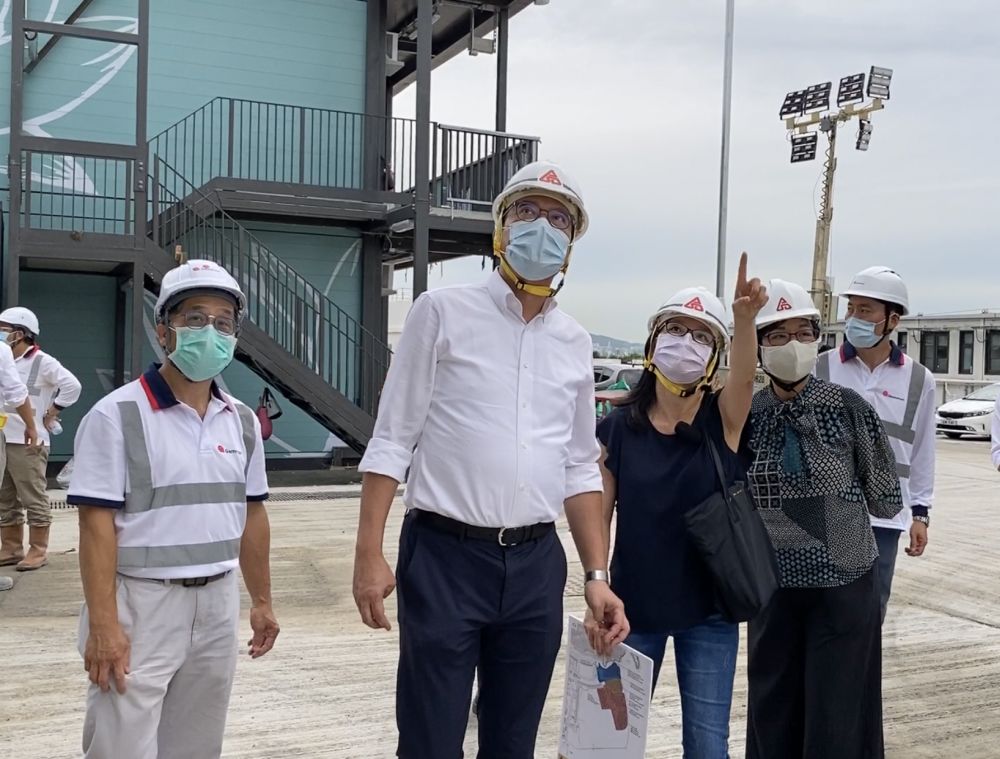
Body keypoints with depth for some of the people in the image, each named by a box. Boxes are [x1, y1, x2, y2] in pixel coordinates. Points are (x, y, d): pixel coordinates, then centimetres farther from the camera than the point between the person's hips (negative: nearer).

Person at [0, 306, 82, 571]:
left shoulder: (41, 362, -8)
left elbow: (72, 385, -16)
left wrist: (52, 412, -9)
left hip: (28, 443, -8)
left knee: (34, 500, -1)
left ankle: (37, 551, 5)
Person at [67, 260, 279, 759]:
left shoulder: (243, 421, 7)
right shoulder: (117, 414, -10)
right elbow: (96, 524, -13)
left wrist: (261, 601, 14)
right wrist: (103, 623, -18)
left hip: (218, 603, 6)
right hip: (140, 603, -5)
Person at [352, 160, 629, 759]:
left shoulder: (575, 343, 11)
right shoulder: (444, 312, -2)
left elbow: (580, 469, 14)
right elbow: (391, 442, -4)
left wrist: (598, 576, 6)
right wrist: (369, 553, -11)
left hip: (536, 566, 4)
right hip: (444, 557, -4)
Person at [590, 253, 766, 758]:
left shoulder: (723, 419, -6)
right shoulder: (617, 427, -5)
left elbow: (745, 377, -28)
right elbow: (599, 517, -1)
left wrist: (745, 318, -47)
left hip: (708, 611, 0)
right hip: (634, 607, 1)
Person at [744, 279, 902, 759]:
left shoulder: (849, 408, -10)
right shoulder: (745, 416, -3)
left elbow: (886, 502, -2)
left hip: (845, 581, -2)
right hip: (774, 581, 3)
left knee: (837, 713, 5)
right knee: (772, 709, 12)